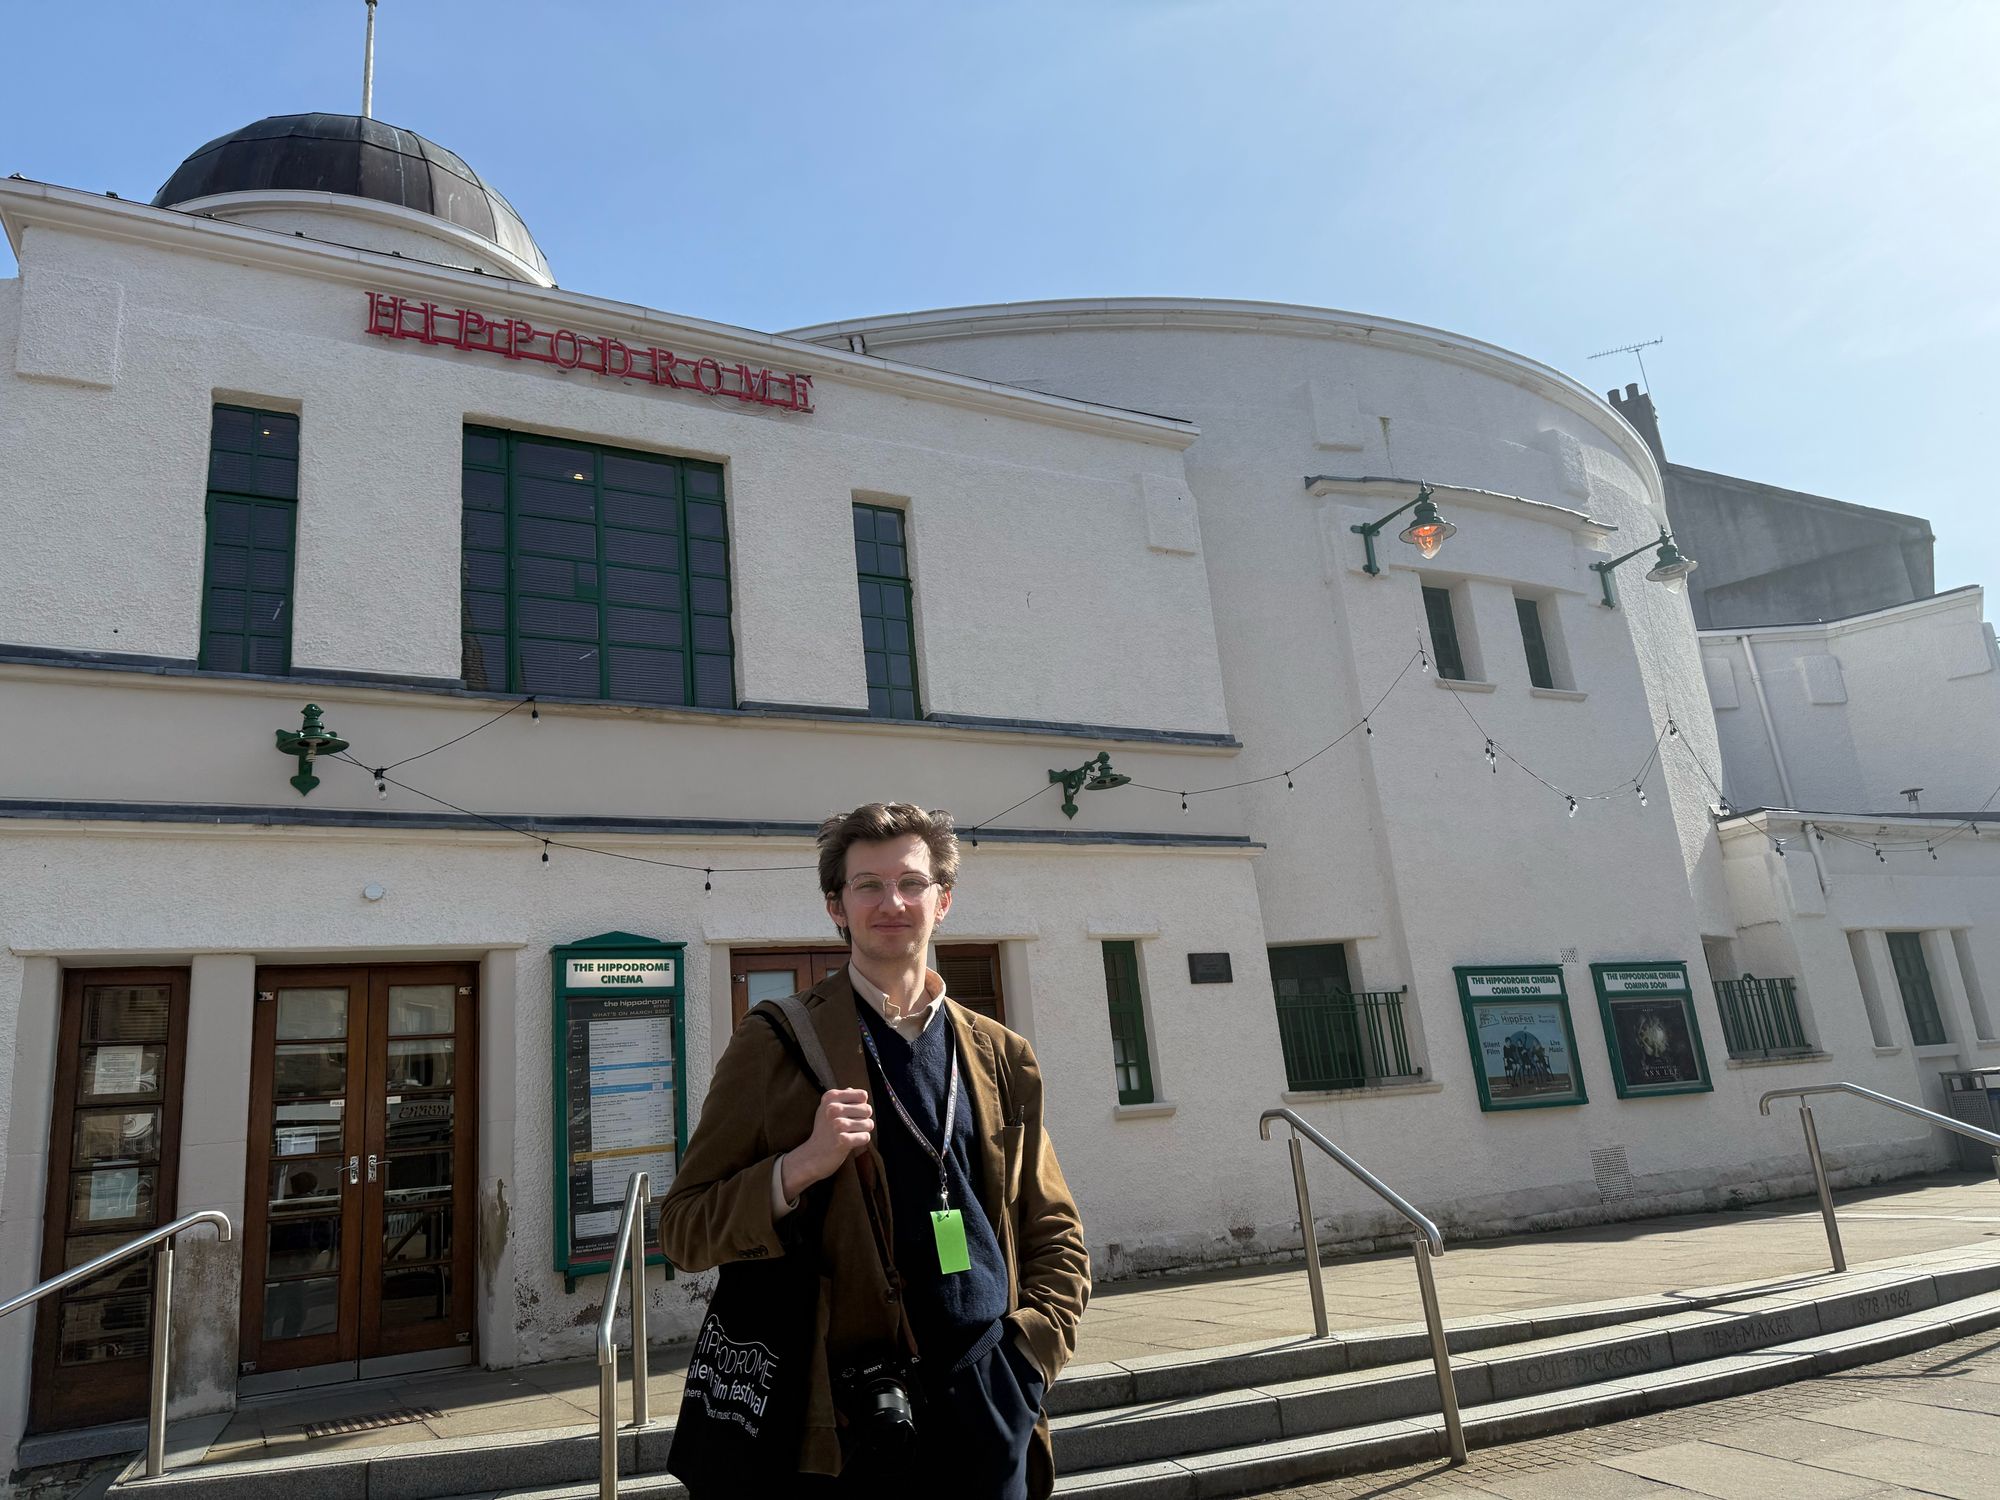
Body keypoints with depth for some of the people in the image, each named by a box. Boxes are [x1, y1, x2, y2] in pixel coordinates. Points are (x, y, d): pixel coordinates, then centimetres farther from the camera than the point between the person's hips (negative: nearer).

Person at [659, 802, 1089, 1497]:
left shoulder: (1002, 1057, 7)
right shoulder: (774, 1046, -4)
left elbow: (1056, 1235, 13)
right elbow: (683, 1230, -4)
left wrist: (1028, 1356, -2)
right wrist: (798, 1168, -20)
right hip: (844, 1423, -3)